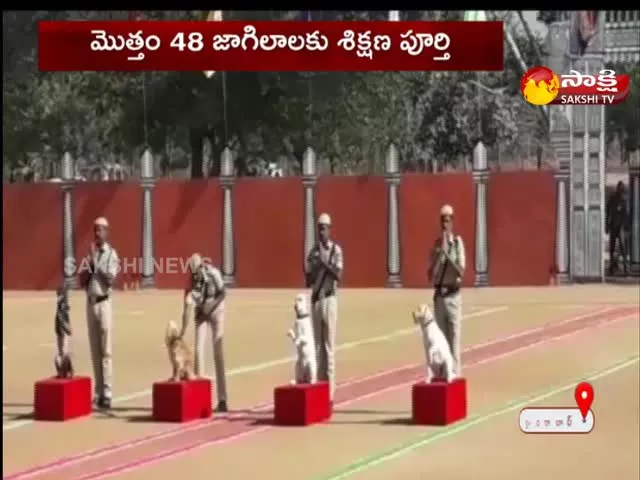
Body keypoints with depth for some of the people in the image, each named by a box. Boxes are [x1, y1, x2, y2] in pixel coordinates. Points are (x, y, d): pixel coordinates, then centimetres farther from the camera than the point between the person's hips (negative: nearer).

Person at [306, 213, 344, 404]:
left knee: (329, 344, -6)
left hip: (329, 298, -4)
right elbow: (308, 280, 9)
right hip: (315, 299, 4)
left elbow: (339, 275, -14)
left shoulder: (336, 250, -2)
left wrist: (325, 263, -27)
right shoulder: (313, 252, 11)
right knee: (318, 344, 5)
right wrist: (316, 266, -10)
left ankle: (330, 392, -6)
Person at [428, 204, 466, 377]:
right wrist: (440, 252, -12)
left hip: (453, 296, -3)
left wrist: (447, 253, -22)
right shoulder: (436, 244, 6)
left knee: (454, 337, -6)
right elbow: (431, 274, -1)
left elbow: (461, 272, -13)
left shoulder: (458, 242, -3)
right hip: (439, 296, 3)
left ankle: (455, 374, -3)